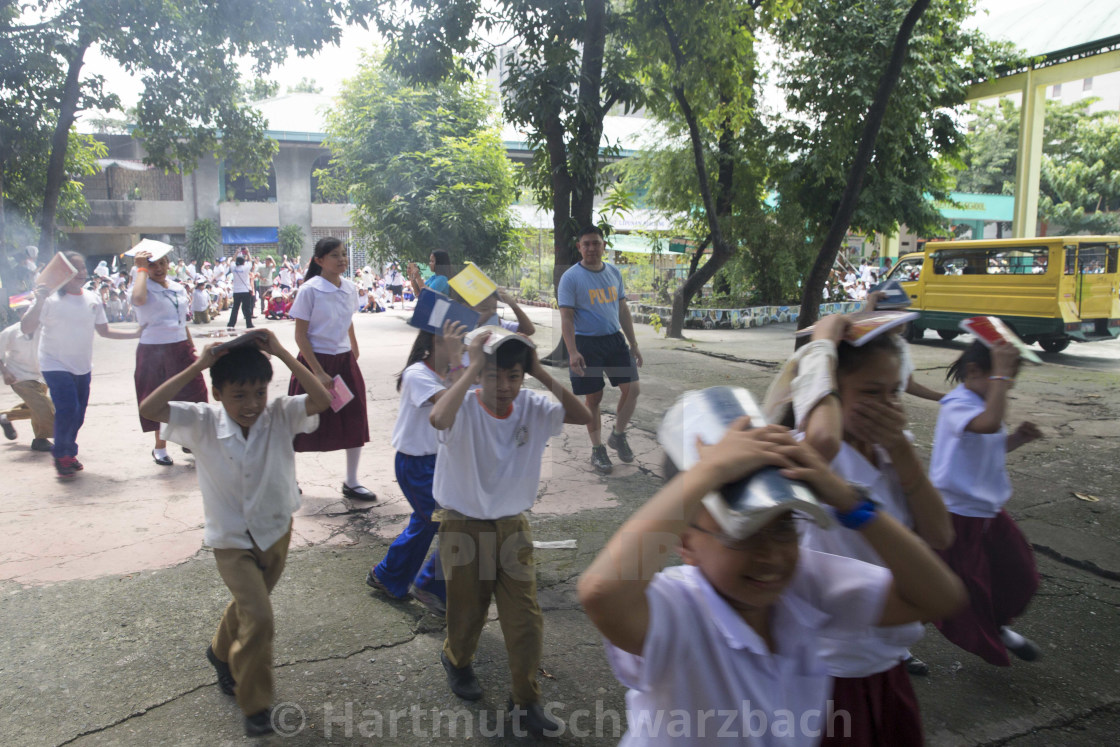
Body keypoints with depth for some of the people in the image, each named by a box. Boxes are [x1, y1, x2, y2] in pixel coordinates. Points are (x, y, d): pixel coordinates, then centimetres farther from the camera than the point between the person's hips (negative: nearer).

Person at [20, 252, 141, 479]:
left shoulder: (92, 299, 3)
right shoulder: (50, 298, -13)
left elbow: (104, 331, 11)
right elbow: (26, 329, -20)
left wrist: (136, 334, 5)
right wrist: (39, 302, -32)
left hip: (82, 366, 6)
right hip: (56, 365, -5)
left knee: (78, 414, 12)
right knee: (67, 409, -16)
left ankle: (69, 454, 33)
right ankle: (61, 456, 6)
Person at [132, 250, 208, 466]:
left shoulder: (179, 289, 10)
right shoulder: (145, 288, -7)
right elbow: (138, 298, -33)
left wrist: (192, 348, 15)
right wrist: (141, 269, -21)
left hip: (181, 348, 5)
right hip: (154, 350, -5)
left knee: (192, 394, 6)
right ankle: (160, 447, 20)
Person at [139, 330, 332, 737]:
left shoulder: (280, 414, -18)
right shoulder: (203, 422, -17)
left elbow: (322, 400, -35)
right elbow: (148, 409, -29)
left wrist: (282, 353, -35)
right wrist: (198, 366, -33)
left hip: (276, 533, 3)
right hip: (231, 541, -3)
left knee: (249, 605, 24)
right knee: (259, 617, -13)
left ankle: (222, 653, 57)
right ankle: (255, 706, 8)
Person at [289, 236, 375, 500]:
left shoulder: (350, 289, 4)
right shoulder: (309, 290, -12)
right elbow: (300, 335, -12)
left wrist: (354, 352, 18)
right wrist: (319, 372, -17)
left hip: (345, 360, 5)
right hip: (315, 360, -5)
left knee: (355, 420, 3)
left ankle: (351, 482, 16)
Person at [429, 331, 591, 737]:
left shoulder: (533, 408, -8)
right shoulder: (465, 408, -20)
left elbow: (583, 415, -21)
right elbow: (437, 419, -44)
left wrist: (541, 373, -23)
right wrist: (473, 367, -37)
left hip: (513, 527, 3)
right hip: (464, 527, -3)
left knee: (526, 619, 5)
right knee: (467, 611, 17)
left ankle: (526, 702, 24)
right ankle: (456, 660, 50)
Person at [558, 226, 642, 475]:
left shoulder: (614, 273, 10)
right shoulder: (571, 277, -7)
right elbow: (566, 317, -12)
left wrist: (633, 344, 13)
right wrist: (573, 352, -22)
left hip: (615, 339, 5)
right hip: (587, 342, -5)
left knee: (632, 389, -3)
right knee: (594, 398, 3)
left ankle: (618, 435, 20)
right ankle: (597, 449, 19)